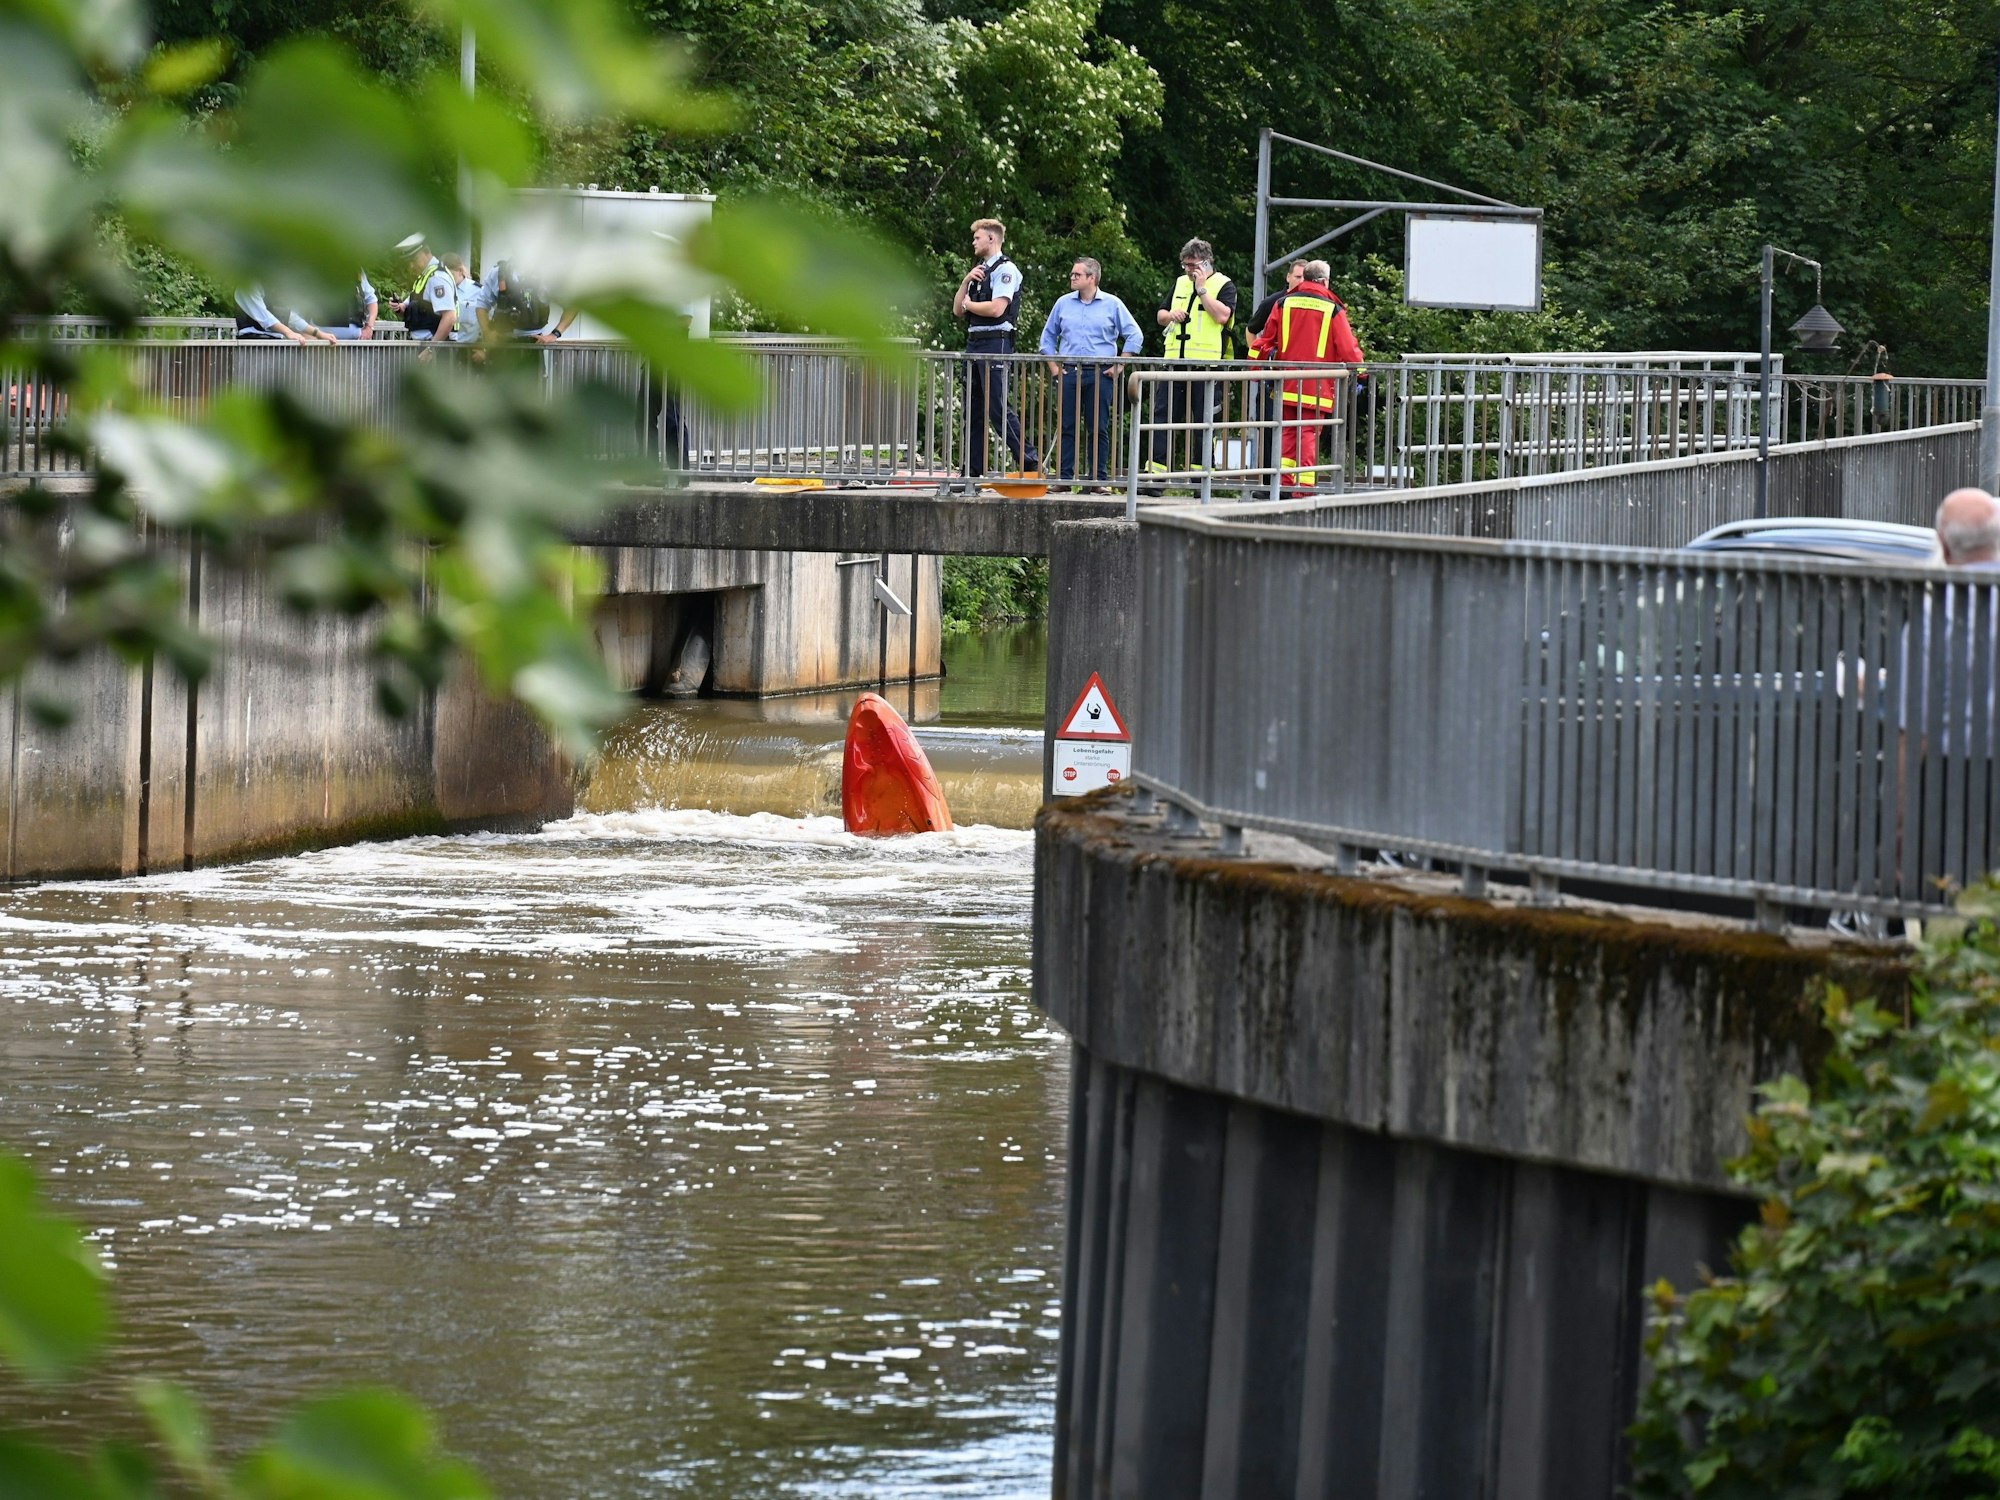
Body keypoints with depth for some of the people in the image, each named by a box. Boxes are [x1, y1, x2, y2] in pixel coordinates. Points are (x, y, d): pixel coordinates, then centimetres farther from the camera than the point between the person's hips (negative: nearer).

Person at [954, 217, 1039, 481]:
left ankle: (1029, 461, -11)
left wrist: (968, 304, -2)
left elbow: (996, 308, -18)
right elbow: (957, 309, 17)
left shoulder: (1005, 270, -6)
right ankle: (971, 471, 12)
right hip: (974, 343, 9)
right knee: (973, 409, 9)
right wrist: (966, 282, 2)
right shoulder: (979, 272, 21)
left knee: (997, 406, -13)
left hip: (996, 342, -9)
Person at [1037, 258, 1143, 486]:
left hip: (1100, 374, -2)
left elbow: (1134, 336, 5)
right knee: (1067, 427, -2)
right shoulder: (1063, 303, 12)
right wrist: (1054, 367, 10)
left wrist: (1119, 366, -1)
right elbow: (1048, 336, 21)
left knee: (1099, 429, -2)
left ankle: (1099, 478, 1)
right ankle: (1064, 478, 0)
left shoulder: (1112, 305, 4)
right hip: (1069, 372, 2)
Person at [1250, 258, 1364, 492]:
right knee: (1309, 434, -2)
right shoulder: (1332, 309, -4)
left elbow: (1266, 340, 10)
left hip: (1286, 385, 3)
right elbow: (1347, 348, -4)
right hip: (1317, 388, -3)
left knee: (1288, 432, 10)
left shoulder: (1284, 304, 5)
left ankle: (1284, 482, 1)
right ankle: (1304, 486, -9)